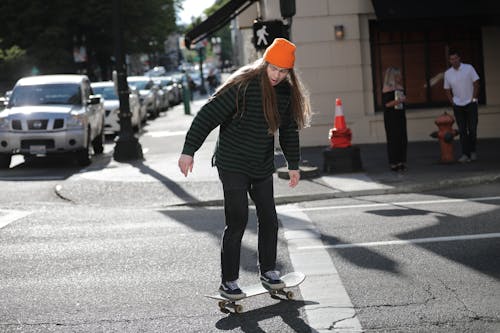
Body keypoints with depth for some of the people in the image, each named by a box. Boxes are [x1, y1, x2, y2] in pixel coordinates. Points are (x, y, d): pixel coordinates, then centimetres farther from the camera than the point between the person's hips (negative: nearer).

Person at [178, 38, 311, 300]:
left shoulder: (286, 92, 3)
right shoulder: (243, 86, -18)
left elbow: (289, 130, 17)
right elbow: (208, 115, -19)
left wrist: (293, 164, 17)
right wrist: (189, 151, -22)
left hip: (263, 167, 6)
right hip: (233, 166, -6)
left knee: (269, 220, 9)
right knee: (237, 222, -6)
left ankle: (268, 271, 25)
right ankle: (228, 282, 2)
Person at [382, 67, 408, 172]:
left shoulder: (400, 88, 12)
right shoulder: (387, 89, -8)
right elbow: (385, 104, -14)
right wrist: (397, 101, -20)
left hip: (400, 117, 7)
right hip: (390, 118, -7)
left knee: (403, 139, 4)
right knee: (393, 139, -5)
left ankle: (401, 162, 10)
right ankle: (393, 163, 0)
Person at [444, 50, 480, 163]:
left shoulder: (469, 68, -5)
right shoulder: (448, 73, 3)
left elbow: (476, 84, -3)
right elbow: (447, 90, 11)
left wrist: (474, 98, -7)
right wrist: (452, 102, 2)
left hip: (471, 103, -2)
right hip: (458, 106, 2)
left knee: (472, 129, -2)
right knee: (462, 131, 0)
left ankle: (472, 151, 14)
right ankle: (465, 154, 1)